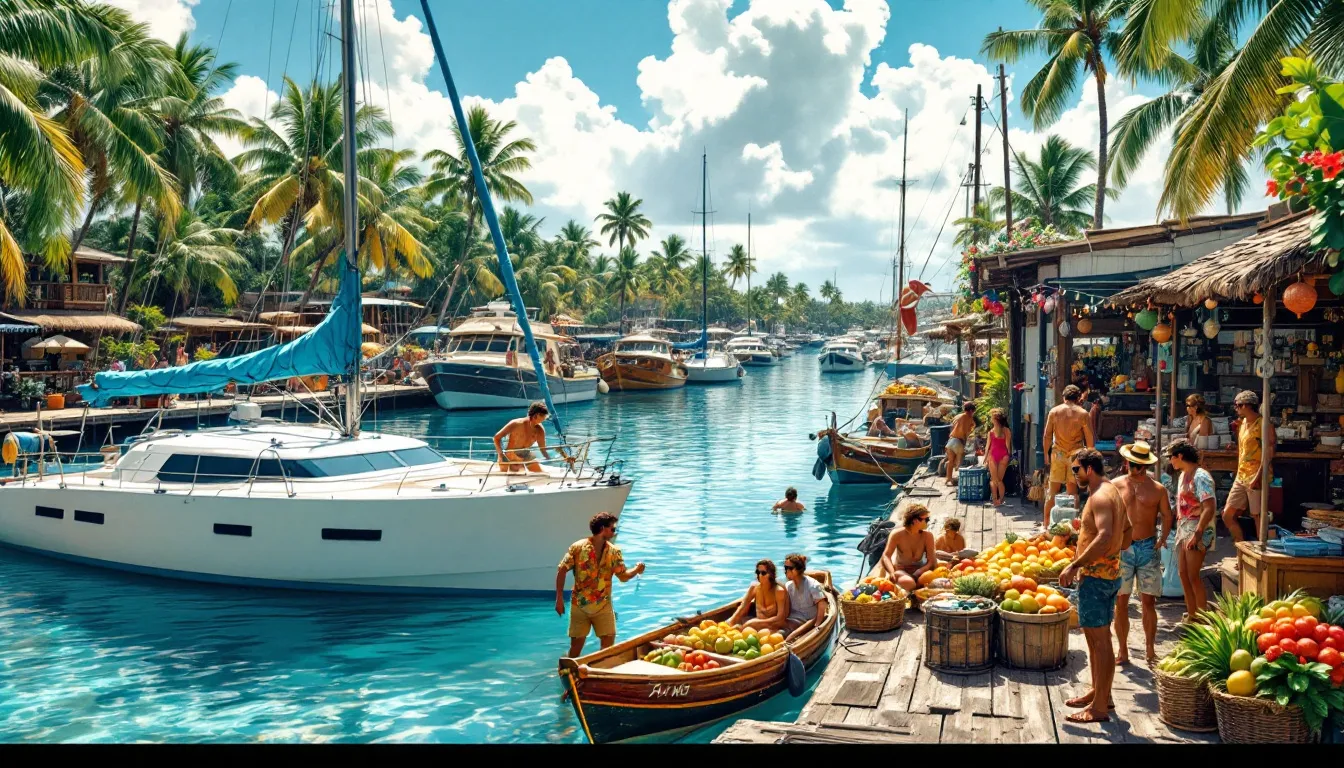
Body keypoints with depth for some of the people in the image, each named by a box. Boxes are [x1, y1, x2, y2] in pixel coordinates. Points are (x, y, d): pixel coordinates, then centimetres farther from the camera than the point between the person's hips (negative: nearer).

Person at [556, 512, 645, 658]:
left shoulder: (614, 551, 0)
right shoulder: (578, 547, -10)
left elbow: (623, 576, -1)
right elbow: (562, 571, -7)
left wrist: (636, 570, -22)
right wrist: (559, 598, -11)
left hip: (603, 605, 3)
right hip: (579, 605, -3)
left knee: (608, 643, -2)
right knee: (577, 643, 3)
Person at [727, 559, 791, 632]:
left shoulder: (779, 591, -14)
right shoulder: (754, 587, -1)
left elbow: (780, 618, -19)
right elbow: (742, 608, -4)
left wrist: (761, 622, -28)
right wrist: (731, 622, -19)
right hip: (759, 625, 4)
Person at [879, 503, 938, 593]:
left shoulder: (927, 536, -7)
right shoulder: (897, 534, -11)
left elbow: (931, 561, -12)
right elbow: (886, 555, -17)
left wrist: (916, 574, -28)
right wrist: (892, 573, -36)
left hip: (919, 571, 2)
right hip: (900, 570, -2)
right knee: (908, 583, -38)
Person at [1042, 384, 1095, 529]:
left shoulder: (1054, 411, 0)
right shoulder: (1083, 414, -4)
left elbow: (1046, 436, 2)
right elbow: (1090, 440, -3)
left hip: (1058, 453, 1)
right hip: (1075, 454, -1)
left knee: (1053, 491, 8)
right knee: (1072, 490, 6)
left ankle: (1046, 524, 10)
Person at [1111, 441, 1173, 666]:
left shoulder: (1157, 489, 3)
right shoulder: (1116, 485, 2)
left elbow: (1167, 516, 9)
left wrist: (1162, 539, -5)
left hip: (1148, 548, 0)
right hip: (1122, 548, 0)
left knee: (1148, 601, 3)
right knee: (1121, 601, 2)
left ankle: (1150, 650, 14)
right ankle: (1123, 651, 11)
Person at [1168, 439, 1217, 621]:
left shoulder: (1200, 476, -16)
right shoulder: (1183, 475, 13)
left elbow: (1210, 508, -22)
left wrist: (1197, 534, -25)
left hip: (1197, 531, -9)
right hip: (1183, 529, 9)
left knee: (1193, 576, -8)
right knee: (1183, 573, 10)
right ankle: (1191, 614, 19)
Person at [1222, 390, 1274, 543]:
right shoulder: (1243, 424, 15)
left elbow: (1268, 454, -18)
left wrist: (1257, 478, -23)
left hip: (1256, 479, -8)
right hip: (1241, 478, 8)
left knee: (1258, 517, -3)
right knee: (1227, 515, 7)